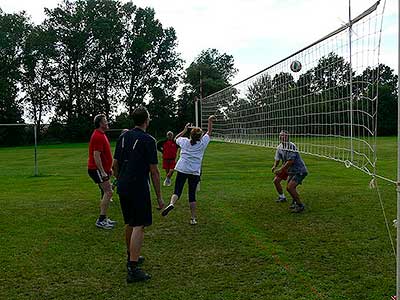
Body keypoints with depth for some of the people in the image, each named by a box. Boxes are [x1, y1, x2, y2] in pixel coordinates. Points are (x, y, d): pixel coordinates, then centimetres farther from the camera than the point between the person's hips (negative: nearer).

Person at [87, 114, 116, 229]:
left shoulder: (101, 135, 16)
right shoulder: (98, 136, -17)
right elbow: (96, 156, -23)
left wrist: (108, 169, 23)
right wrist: (103, 172, -26)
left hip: (102, 169, 11)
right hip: (97, 169, -11)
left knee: (106, 193, 13)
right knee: (108, 192, -14)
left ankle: (103, 219, 19)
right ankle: (101, 220, -12)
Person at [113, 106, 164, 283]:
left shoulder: (123, 137, 8)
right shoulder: (148, 140, -11)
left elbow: (115, 165, 12)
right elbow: (154, 171, -11)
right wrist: (159, 197, -5)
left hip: (123, 188, 7)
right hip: (138, 188, -7)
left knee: (130, 223, 21)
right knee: (139, 226, -5)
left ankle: (131, 257, 36)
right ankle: (133, 269, -8)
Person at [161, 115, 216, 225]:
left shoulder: (184, 141, 6)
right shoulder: (202, 143, 3)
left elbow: (176, 138, 27)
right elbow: (209, 132, 16)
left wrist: (184, 130, 32)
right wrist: (210, 121, 22)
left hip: (182, 170, 0)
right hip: (195, 172, 0)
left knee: (177, 191, -1)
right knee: (192, 195, 7)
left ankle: (172, 203, -33)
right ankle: (193, 218, 8)